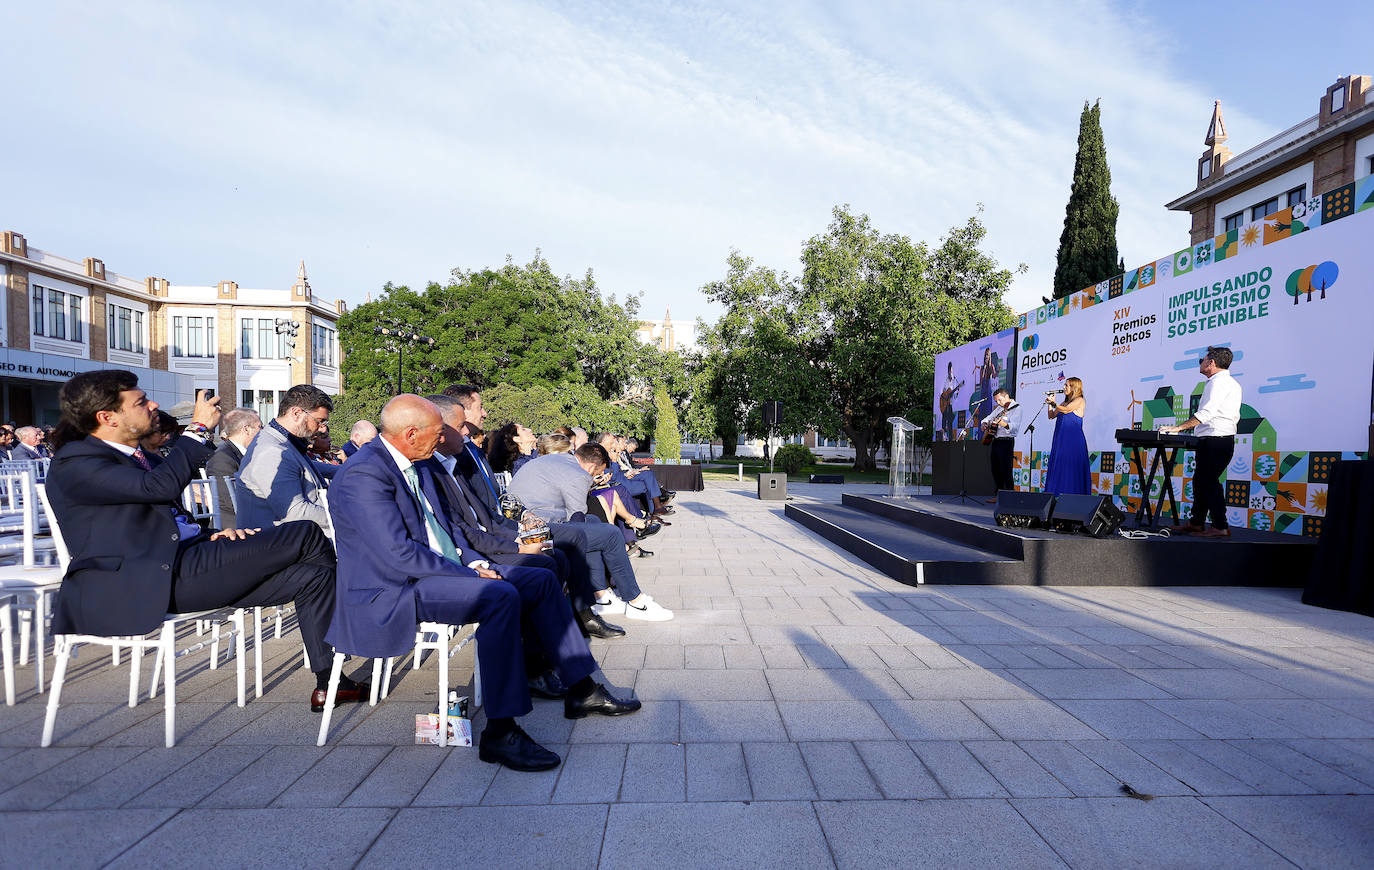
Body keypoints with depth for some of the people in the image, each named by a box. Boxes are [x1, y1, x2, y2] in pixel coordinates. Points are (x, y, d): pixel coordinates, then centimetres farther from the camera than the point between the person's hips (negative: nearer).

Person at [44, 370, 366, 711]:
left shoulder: (134, 457, 23)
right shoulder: (74, 464, -6)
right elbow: (160, 486, -23)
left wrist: (211, 536, 6)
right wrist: (198, 428, -12)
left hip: (188, 564, 9)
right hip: (161, 580, -9)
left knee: (312, 575, -9)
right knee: (306, 535, -15)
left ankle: (328, 683, -5)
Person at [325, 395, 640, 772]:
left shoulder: (419, 464, 11)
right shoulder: (363, 474, -19)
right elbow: (398, 554, -25)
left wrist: (474, 561, 2)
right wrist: (470, 574, -20)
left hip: (448, 569, 10)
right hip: (393, 590, -10)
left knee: (541, 580, 1)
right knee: (502, 596, -32)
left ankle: (581, 689, 7)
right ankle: (500, 732, -23)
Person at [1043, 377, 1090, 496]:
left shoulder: (1079, 400, -2)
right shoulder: (1065, 402, 19)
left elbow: (1066, 410, -15)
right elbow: (1051, 416, 19)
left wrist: (1054, 403, -2)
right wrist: (1050, 403, 10)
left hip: (1074, 441, -7)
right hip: (1061, 440, 7)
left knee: (1072, 468, -7)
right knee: (1059, 468, 3)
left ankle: (1073, 496, -5)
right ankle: (1059, 495, 5)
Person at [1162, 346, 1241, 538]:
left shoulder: (1219, 382, -11)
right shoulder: (1232, 382, 22)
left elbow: (1206, 413, -22)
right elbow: (1234, 416, 25)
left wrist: (1178, 428, -22)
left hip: (1214, 440, -10)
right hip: (1224, 439, 10)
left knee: (1209, 481, -8)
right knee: (1201, 480, 14)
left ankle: (1221, 527, -6)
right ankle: (1196, 522, 19)